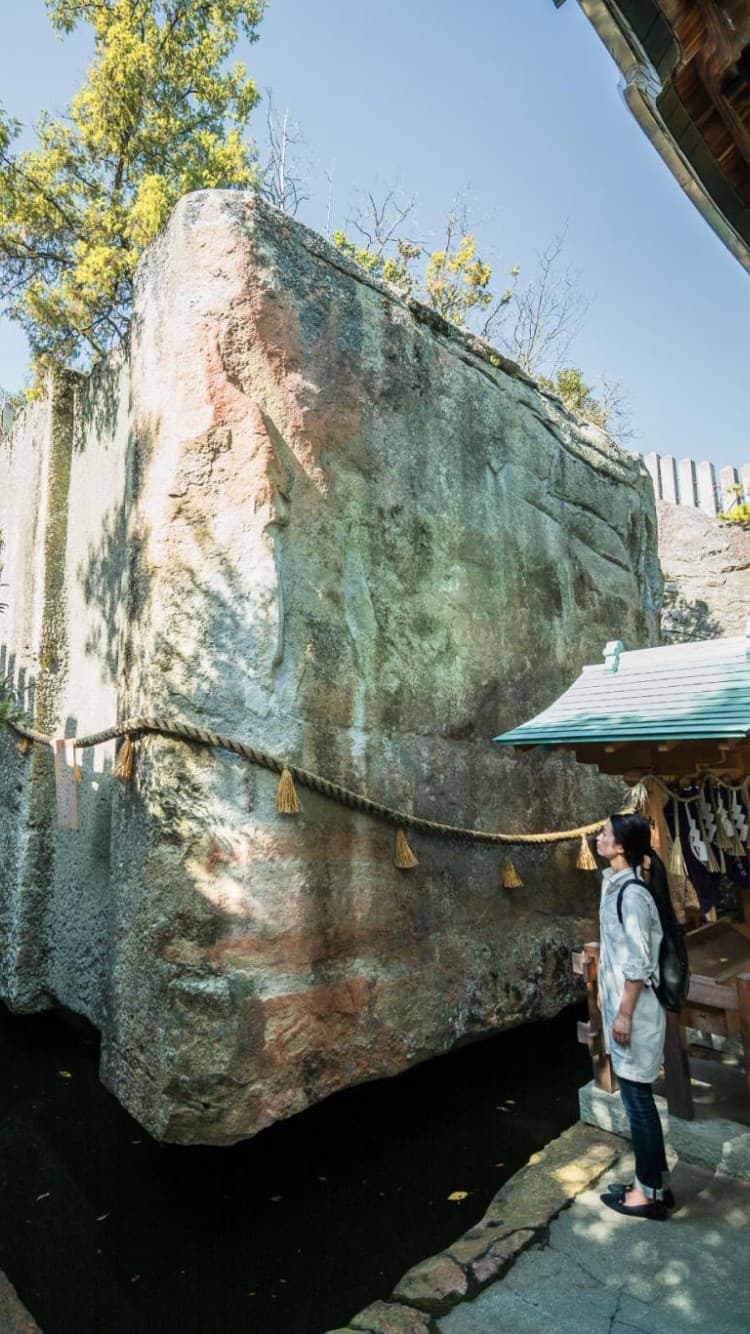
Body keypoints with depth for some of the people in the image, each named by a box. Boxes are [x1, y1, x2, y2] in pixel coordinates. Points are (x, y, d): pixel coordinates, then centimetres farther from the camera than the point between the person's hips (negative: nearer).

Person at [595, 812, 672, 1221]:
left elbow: (638, 963, -22)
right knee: (637, 1097, 19)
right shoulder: (616, 884, 5)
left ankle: (649, 1193, 22)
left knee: (636, 1098, 6)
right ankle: (657, 1183, 33)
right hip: (621, 1003, 9)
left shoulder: (632, 894, -23)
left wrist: (624, 1014, -17)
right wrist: (607, 995, 21)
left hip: (634, 1011, -9)